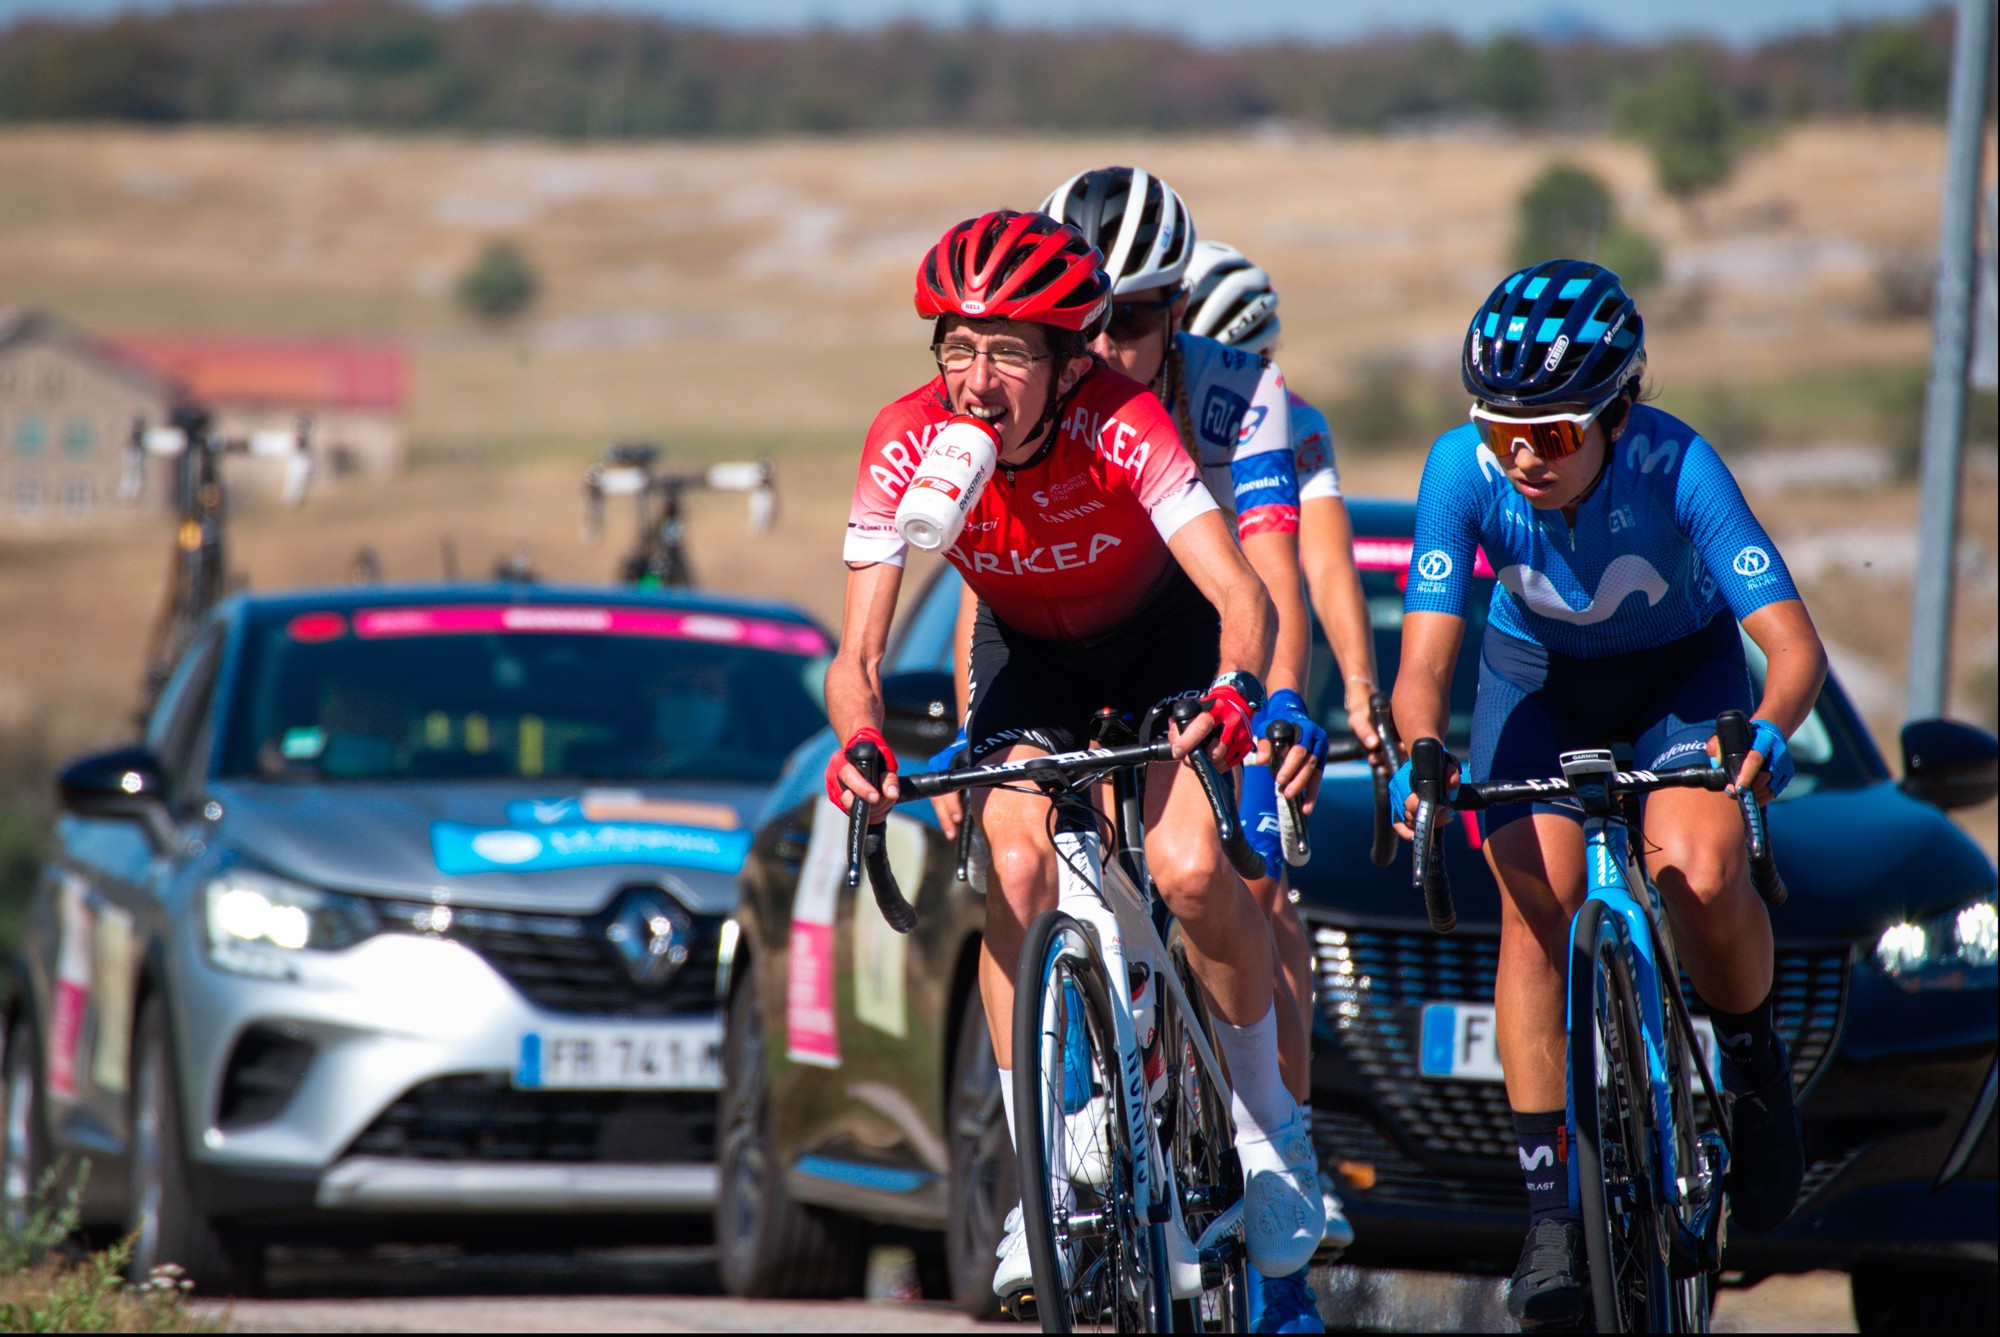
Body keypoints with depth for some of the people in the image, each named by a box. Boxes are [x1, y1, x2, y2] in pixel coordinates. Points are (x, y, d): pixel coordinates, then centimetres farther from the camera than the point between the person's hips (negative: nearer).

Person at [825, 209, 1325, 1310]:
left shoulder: (1121, 428, -34)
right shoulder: (908, 443, -27)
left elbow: (1242, 594, -42)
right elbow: (858, 652, -28)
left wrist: (1235, 689, -62)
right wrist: (859, 744, -49)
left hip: (1163, 636, -2)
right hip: (1029, 654, 2)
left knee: (1191, 870, -24)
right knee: (1018, 869, -23)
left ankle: (1268, 1125, 2)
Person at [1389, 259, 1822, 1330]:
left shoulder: (1673, 465, -34)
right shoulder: (1466, 469, -29)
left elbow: (1794, 643, -40)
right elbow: (1424, 662, -33)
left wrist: (1769, 731, -60)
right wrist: (1421, 761, -54)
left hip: (1680, 669, -1)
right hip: (1540, 676, 1)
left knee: (1702, 877, -27)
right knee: (1537, 902, -19)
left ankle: (1752, 1061, 6)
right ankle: (1551, 1208, -14)